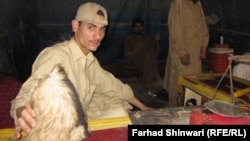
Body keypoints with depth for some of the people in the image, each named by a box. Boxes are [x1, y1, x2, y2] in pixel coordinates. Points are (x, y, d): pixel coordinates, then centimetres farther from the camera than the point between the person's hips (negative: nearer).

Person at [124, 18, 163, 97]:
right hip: (134, 61, -3)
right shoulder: (129, 39, 15)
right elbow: (127, 55, 2)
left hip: (148, 61, 3)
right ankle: (156, 79, -35)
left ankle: (149, 88, -37)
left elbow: (156, 52, 15)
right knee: (147, 56, -34)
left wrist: (157, 41, 0)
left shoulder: (149, 38, 24)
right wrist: (139, 48, -10)